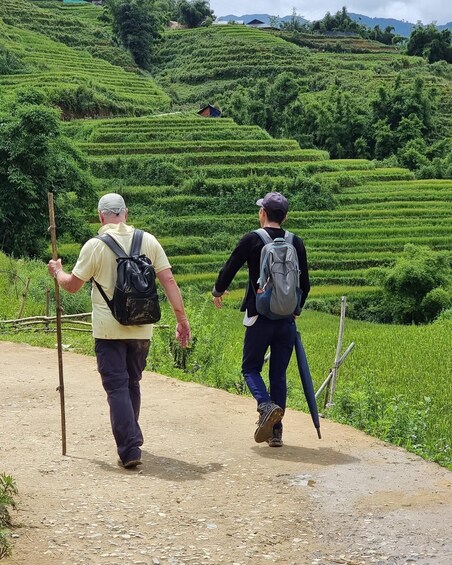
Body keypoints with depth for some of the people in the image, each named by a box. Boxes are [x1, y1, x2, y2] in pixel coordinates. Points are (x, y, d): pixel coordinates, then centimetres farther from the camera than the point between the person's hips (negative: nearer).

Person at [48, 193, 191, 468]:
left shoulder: (95, 245, -8)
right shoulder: (148, 241, 1)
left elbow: (72, 285, -1)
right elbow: (169, 281, -2)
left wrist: (57, 271, 20)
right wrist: (182, 318, 3)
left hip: (109, 330, -3)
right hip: (141, 329, 4)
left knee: (117, 388, 0)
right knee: (132, 384, 19)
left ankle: (129, 448, -8)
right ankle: (131, 439, 30)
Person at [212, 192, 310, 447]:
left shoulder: (252, 240, -6)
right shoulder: (296, 243, 4)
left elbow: (229, 269, 2)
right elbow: (305, 284, 9)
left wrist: (218, 291, 22)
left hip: (260, 317, -3)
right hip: (287, 320, 3)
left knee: (251, 368, 9)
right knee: (279, 374, 11)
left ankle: (267, 406, -18)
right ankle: (276, 431, 10)